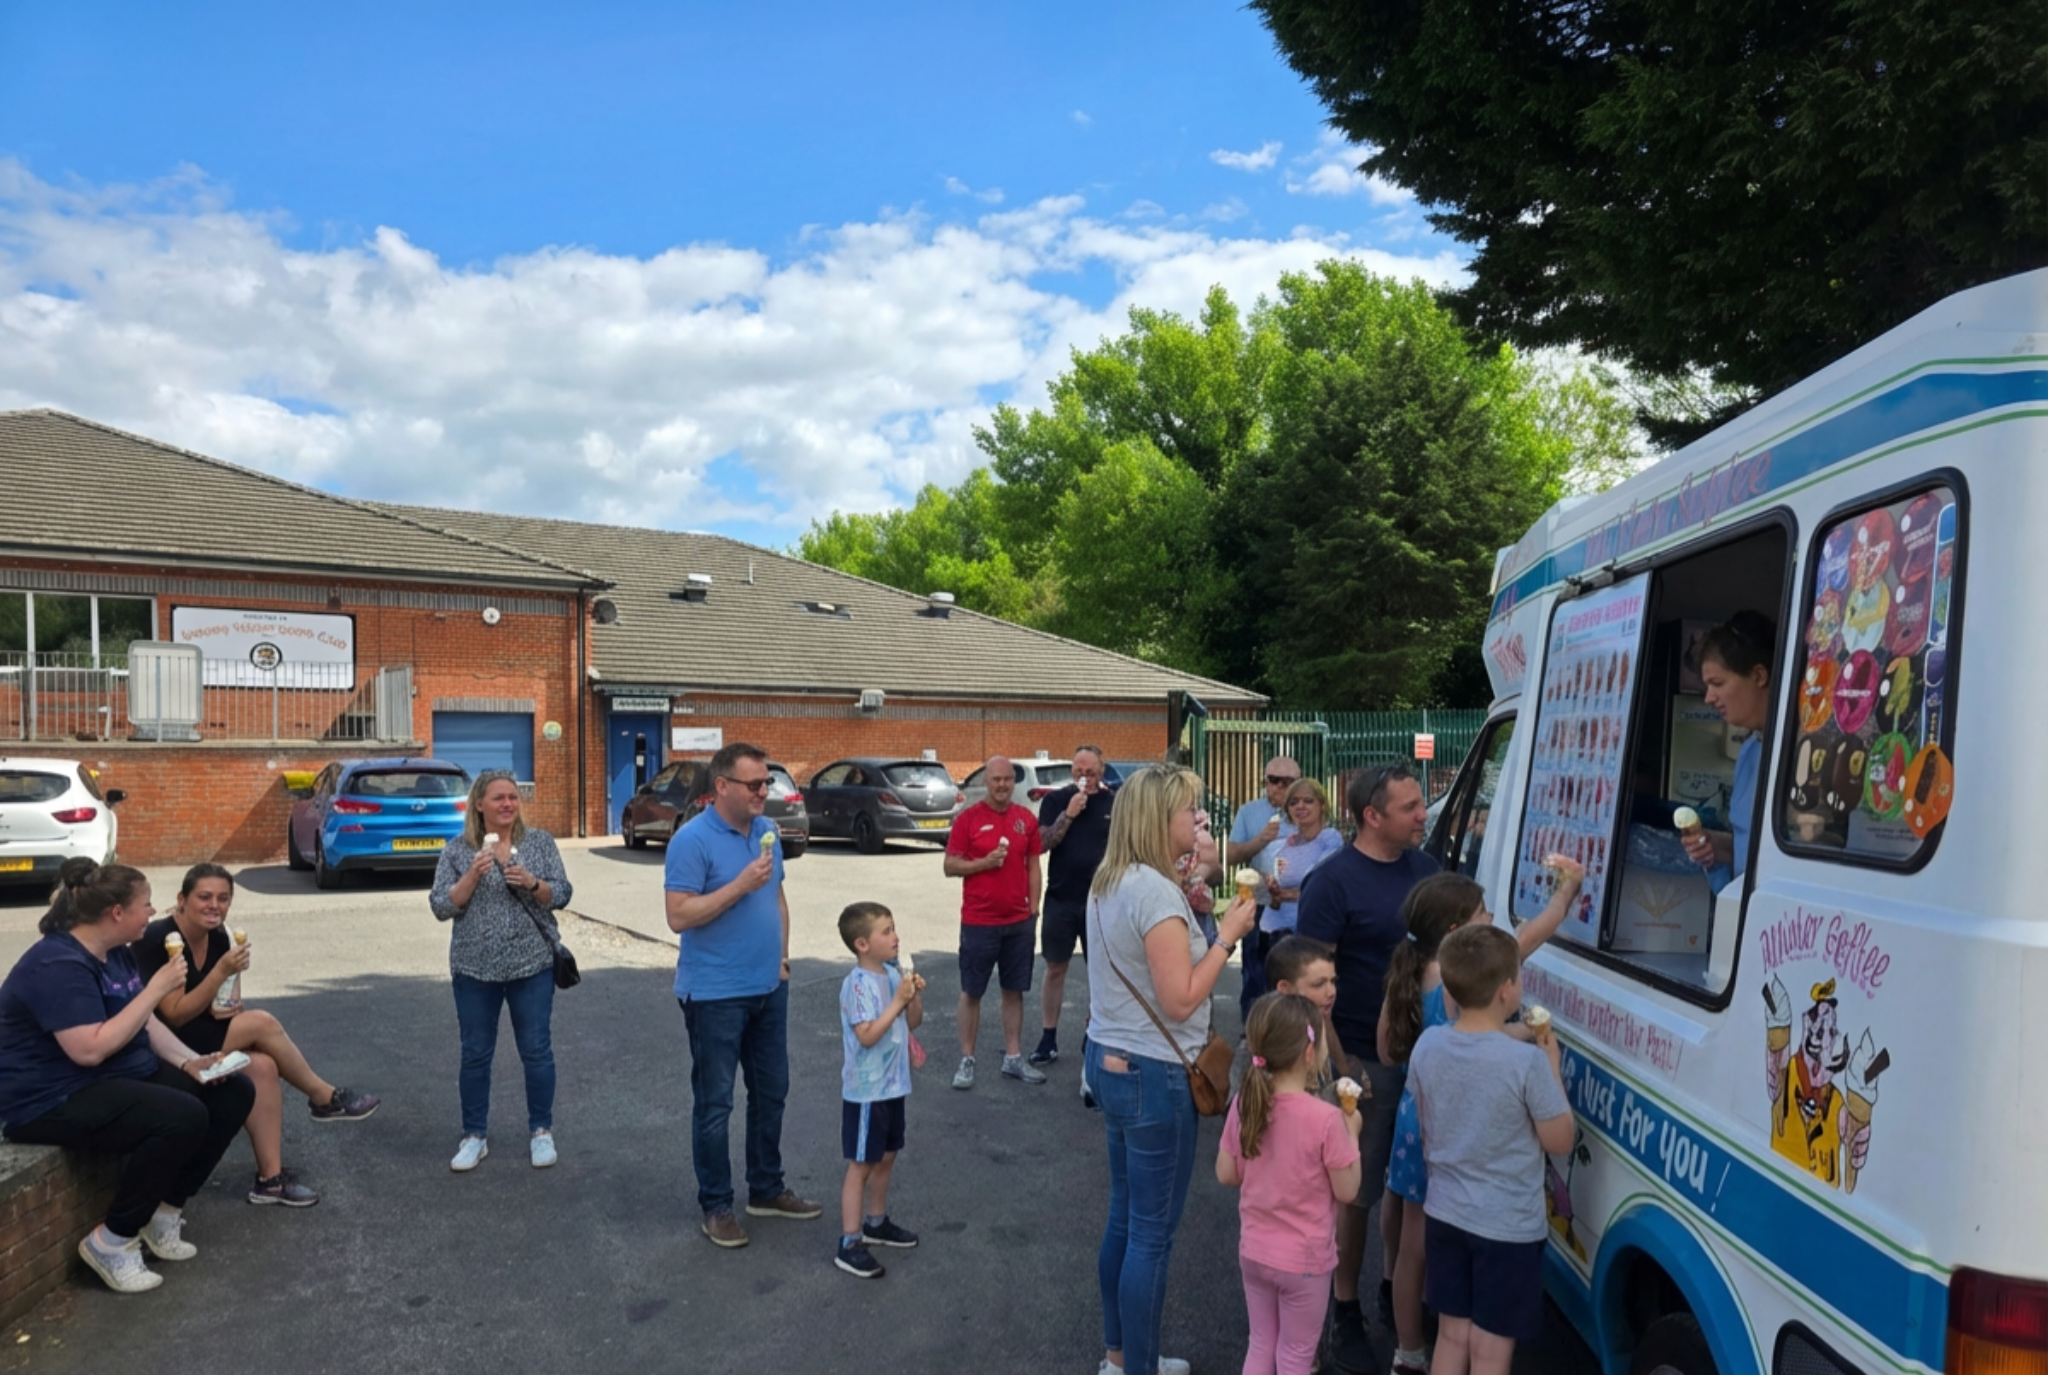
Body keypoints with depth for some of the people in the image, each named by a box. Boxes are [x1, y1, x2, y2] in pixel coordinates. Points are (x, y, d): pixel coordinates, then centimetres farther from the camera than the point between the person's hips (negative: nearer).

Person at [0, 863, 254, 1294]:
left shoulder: (116, 953, 8)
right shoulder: (58, 966, -23)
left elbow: (146, 1022, 14)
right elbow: (91, 1049, -31)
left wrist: (190, 1061, -2)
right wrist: (157, 988, -26)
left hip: (125, 1074, 10)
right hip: (54, 1098, -10)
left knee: (235, 1092, -2)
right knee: (183, 1117, -31)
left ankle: (165, 1211, 6)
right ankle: (112, 1240, -12)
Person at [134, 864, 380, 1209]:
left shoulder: (218, 937, 4)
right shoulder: (158, 940, -19)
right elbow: (174, 1016, -22)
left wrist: (231, 1007, -10)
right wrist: (222, 971, -29)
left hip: (200, 1039, 7)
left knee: (262, 1066, -18)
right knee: (262, 1023, -21)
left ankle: (270, 1178, -15)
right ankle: (325, 1098, -4)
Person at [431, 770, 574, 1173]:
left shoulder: (540, 841, 1)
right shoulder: (458, 850, 0)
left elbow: (562, 896, -1)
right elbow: (442, 907, -5)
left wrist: (531, 883, -20)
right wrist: (473, 875, -19)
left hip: (532, 964, 0)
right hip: (475, 968, 0)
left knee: (536, 1050, 6)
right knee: (475, 1054, 9)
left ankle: (541, 1131, 20)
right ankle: (474, 1135, 23)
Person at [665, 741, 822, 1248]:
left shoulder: (766, 830, 6)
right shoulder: (693, 839, -16)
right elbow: (679, 916, -21)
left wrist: (781, 955, 11)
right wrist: (741, 886, -25)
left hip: (769, 988, 7)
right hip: (715, 995, -7)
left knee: (771, 1093, 16)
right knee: (714, 1104, 5)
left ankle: (766, 1189, 31)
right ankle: (716, 1206, 18)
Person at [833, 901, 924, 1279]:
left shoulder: (893, 974, 3)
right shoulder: (858, 985, -21)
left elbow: (912, 1023, 10)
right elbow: (867, 1035, -28)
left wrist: (915, 996, -8)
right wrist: (897, 1001, -27)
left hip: (893, 1086, 8)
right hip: (866, 1091, -8)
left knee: (886, 1157, 20)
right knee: (861, 1165, 0)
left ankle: (876, 1223, 37)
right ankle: (849, 1245, 9)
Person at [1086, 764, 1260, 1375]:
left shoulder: (1109, 884, 6)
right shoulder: (1157, 893, -22)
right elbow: (1180, 1000, -23)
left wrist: (1189, 908, 8)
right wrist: (1228, 933, -14)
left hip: (1110, 1060, 10)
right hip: (1154, 1076, -10)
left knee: (1124, 1218, 20)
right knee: (1152, 1233, 3)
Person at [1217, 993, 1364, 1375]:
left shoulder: (1244, 1104, -9)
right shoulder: (1325, 1119, -24)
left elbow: (1226, 1174, -1)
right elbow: (1347, 1190, -14)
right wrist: (1351, 1133, -2)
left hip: (1254, 1252, 4)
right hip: (1304, 1260, -4)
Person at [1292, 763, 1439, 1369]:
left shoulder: (1425, 867, 4)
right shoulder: (1334, 880, -15)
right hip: (1363, 1059, -6)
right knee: (1356, 1191, 7)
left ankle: (1395, 1290, 37)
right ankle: (1346, 1312, 23)